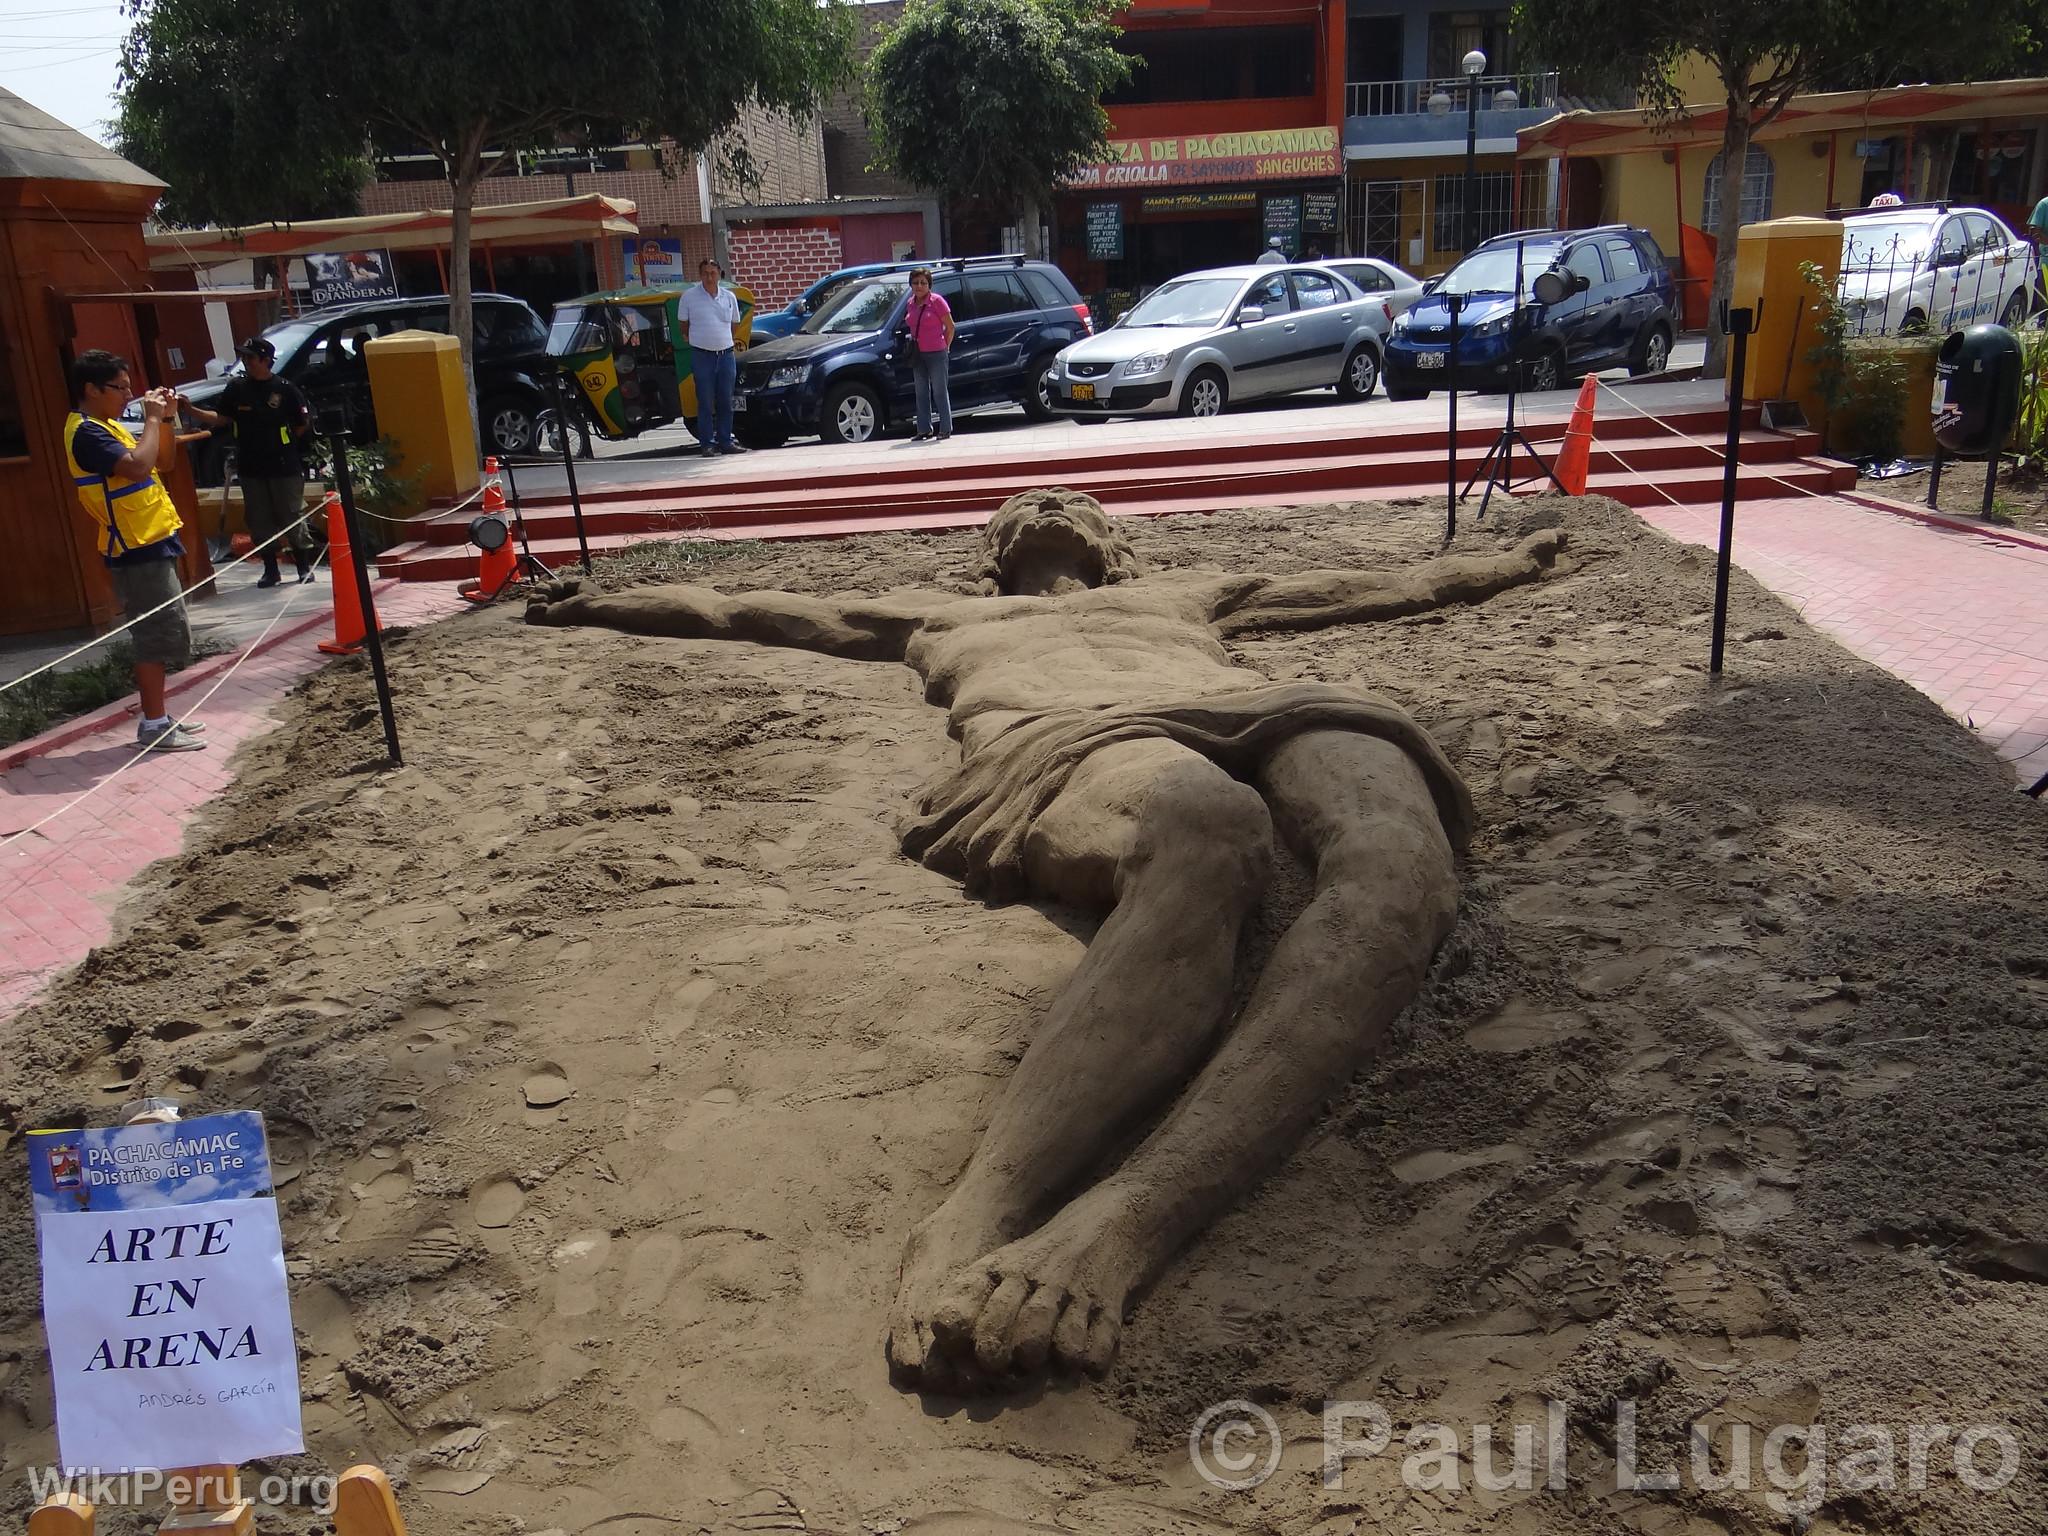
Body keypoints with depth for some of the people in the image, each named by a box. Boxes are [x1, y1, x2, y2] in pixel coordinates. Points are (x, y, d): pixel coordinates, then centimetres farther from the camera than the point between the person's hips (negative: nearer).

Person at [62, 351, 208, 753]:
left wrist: (164, 418, 8)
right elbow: (137, 466, -31)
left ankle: (160, 718, 20)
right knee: (157, 636, -8)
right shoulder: (85, 432, -17)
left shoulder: (106, 426, 14)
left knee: (162, 635, 14)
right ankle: (153, 726, -3)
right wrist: (152, 419, -18)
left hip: (149, 544, 10)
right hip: (136, 550, -10)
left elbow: (157, 458, 22)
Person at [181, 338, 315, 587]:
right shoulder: (236, 388, 6)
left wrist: (285, 440, -3)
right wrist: (191, 409, -1)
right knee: (259, 520, 8)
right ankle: (270, 570, 17)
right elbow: (220, 418, 9)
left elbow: (304, 424, 0)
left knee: (293, 516, 1)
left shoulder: (285, 388, -5)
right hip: (251, 468, 4)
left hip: (284, 466, -4)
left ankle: (305, 567, 11)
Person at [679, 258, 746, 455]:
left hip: (726, 354, 3)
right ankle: (708, 443, 1)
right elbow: (684, 325, 9)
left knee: (726, 401, 5)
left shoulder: (729, 297, 9)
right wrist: (697, 340, 8)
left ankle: (725, 441, 12)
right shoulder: (689, 296, 0)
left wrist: (728, 341, 13)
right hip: (702, 355, -3)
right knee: (705, 402, -2)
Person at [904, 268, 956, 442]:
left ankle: (945, 429, 3)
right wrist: (912, 345, 10)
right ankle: (924, 429, 15)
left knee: (940, 392, -2)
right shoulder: (911, 303, 9)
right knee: (921, 393, 9)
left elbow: (950, 327, -5)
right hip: (918, 354, 6)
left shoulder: (937, 301, -8)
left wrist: (944, 348, -1)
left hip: (936, 354, -6)